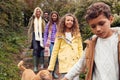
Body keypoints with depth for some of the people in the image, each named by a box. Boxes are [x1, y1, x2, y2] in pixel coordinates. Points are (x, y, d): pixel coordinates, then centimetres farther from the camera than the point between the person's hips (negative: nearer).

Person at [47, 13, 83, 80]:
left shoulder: (77, 34, 9)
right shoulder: (60, 35, 4)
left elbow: (80, 49, 9)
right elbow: (55, 51, 3)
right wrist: (50, 67, -1)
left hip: (75, 64, 1)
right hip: (64, 65, -1)